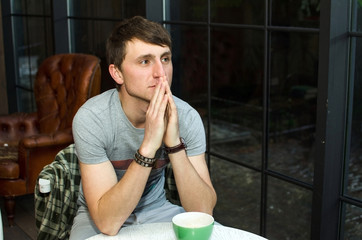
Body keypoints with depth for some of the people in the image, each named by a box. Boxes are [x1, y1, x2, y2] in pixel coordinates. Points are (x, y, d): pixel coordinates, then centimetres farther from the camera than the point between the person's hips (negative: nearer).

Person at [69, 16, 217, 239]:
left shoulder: (186, 117, -17)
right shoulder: (91, 119, -25)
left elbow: (203, 212, -22)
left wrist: (175, 144, -35)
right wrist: (148, 147, -39)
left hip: (157, 210, 3)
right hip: (99, 220, -2)